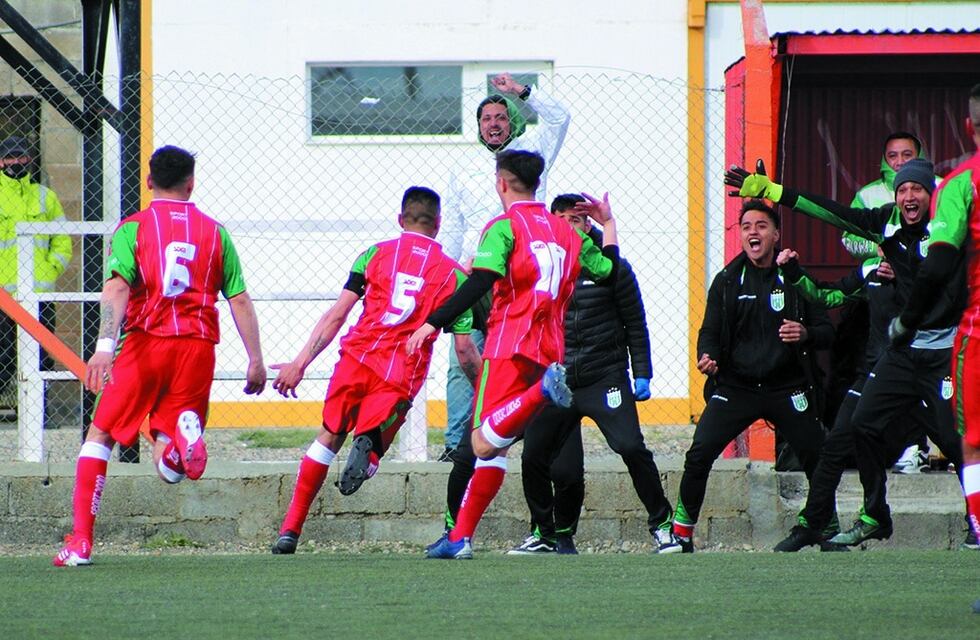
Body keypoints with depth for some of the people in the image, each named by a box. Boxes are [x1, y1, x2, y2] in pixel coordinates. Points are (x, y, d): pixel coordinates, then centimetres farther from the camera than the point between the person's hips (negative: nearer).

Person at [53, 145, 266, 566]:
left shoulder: (132, 228, 4)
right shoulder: (214, 232, 13)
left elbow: (117, 288, -11)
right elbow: (240, 301, 10)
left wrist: (104, 346, -22)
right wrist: (256, 361, 13)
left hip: (145, 342, -2)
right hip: (198, 344, 2)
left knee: (99, 436, 12)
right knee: (168, 468, 7)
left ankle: (81, 540, 1)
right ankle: (185, 432, -31)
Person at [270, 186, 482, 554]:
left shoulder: (376, 254, 10)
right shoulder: (453, 275, 9)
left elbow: (336, 316, 5)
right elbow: (464, 350, 7)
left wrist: (300, 364, 7)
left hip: (358, 358, 1)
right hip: (402, 377, -1)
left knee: (329, 436, 16)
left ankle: (290, 529, 14)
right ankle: (369, 447, -32)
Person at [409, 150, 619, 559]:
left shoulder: (504, 227, -2)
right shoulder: (567, 233, 16)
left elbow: (478, 284, -15)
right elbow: (609, 273, 24)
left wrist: (433, 323, -15)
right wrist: (608, 225, 38)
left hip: (509, 347, -7)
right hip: (549, 352, 7)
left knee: (484, 443, -19)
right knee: (495, 446, 8)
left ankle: (544, 390, -40)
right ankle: (460, 537, 0)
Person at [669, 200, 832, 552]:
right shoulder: (727, 281, 6)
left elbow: (826, 332, 4)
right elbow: (711, 331, 7)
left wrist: (805, 334, -18)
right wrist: (707, 357, -15)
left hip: (787, 389, 0)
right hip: (736, 387, 0)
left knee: (817, 458, -1)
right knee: (699, 454, -13)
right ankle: (682, 533, -2)